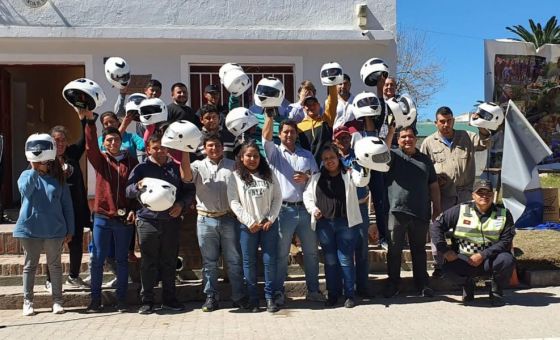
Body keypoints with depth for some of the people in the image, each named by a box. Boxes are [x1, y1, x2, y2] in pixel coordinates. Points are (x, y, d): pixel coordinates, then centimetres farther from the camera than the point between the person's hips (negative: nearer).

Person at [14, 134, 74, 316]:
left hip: (54, 230, 0)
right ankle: (28, 301, 18)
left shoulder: (58, 179, 3)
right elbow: (25, 190, -21)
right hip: (30, 229, 0)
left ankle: (57, 300, 16)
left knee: (55, 265, 8)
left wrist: (70, 230, 1)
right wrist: (34, 170, -29)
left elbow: (67, 206, 3)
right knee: (30, 266, 9)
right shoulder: (26, 175, 2)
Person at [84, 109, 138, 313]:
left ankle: (121, 300, 17)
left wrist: (134, 210, -9)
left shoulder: (131, 162, 4)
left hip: (124, 218, 0)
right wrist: (90, 120, -28)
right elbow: (90, 145, -15)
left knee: (122, 260, 8)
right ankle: (95, 300, 15)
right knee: (97, 259, 4)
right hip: (102, 217, 0)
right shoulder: (100, 160, 3)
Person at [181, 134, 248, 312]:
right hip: (206, 220, 0)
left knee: (234, 260, 5)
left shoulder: (232, 166, 9)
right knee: (209, 262, 8)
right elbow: (187, 176, -14)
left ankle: (239, 296, 15)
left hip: (229, 218, 0)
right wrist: (184, 153, -20)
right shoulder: (199, 166, 7)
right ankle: (211, 297, 18)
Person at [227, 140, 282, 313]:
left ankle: (270, 297, 11)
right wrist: (249, 222, -10)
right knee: (249, 262, 4)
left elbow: (277, 197, 6)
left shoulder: (269, 174, 8)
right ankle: (253, 298, 14)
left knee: (270, 261, 1)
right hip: (247, 226, -1)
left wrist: (271, 219, -5)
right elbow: (234, 202, -4)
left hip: (269, 224, 1)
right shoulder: (235, 177, 2)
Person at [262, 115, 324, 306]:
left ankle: (313, 290, 22)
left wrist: (307, 178, -6)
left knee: (311, 252, 10)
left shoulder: (307, 155, 14)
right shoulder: (274, 152, 4)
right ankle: (278, 291, 13)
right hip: (284, 210, -3)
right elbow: (266, 136, -15)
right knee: (281, 253, 3)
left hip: (305, 209, 4)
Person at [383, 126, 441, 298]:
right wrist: (390, 132, -24)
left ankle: (422, 283, 23)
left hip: (421, 213, 2)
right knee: (394, 250, 5)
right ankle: (393, 282, 18)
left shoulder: (425, 159, 14)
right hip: (396, 212, -2)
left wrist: (437, 209, 10)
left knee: (419, 250, 12)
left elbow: (433, 186, 15)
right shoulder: (394, 155, 5)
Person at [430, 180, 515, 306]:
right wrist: (445, 250, -13)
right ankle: (467, 284, 7)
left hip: (490, 260, 0)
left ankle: (497, 290, 2)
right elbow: (436, 226, -2)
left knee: (507, 260, -32)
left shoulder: (504, 214, 1)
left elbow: (506, 241, -7)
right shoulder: (460, 210, -1)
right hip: (464, 261, 0)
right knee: (447, 265, -30)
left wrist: (483, 255, -19)